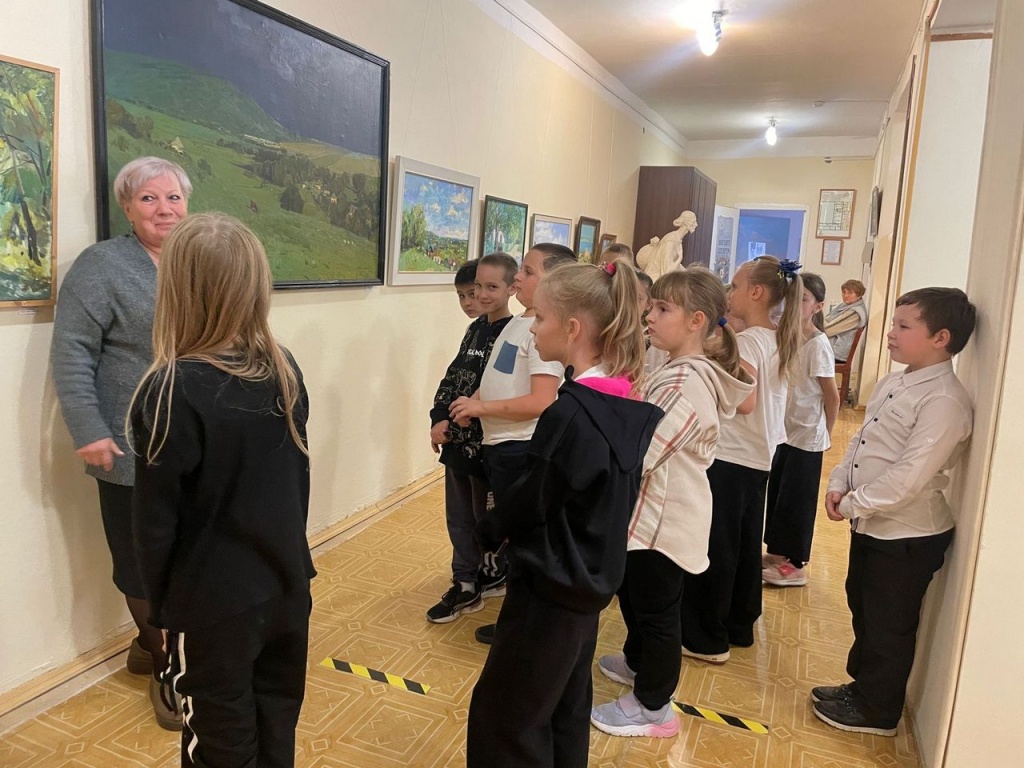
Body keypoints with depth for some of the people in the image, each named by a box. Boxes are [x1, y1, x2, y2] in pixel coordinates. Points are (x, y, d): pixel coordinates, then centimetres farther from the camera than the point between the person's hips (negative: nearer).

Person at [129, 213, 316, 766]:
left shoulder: (172, 391, -22)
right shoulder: (284, 370, -5)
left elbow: (156, 519, -16)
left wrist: (159, 603, 0)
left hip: (213, 604, -5)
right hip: (286, 585, 5)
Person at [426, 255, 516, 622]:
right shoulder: (475, 329, 8)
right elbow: (452, 378, 9)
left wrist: (452, 426, -18)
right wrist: (439, 419, -6)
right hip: (457, 439, 8)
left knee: (488, 517, 11)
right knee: (458, 516, 15)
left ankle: (492, 575, 33)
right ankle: (465, 584, 28)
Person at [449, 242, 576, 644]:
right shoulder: (515, 324, 9)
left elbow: (541, 402, -26)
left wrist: (481, 407, -19)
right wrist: (469, 406, -1)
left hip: (522, 449, -10)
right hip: (498, 444, 10)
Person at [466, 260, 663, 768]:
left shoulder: (569, 413, -27)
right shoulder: (625, 407, 0)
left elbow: (533, 498, -17)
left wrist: (488, 531, 3)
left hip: (550, 584, -9)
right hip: (593, 578, 9)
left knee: (504, 717, 7)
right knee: (565, 711, 24)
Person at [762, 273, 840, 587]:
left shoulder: (817, 344, -18)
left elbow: (832, 396, -12)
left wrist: (826, 433, -2)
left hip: (807, 435, -7)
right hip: (786, 430, 7)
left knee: (797, 499, 4)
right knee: (776, 493, 16)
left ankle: (795, 565, 19)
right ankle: (776, 552, 32)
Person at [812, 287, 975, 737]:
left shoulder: (944, 401, -24)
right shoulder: (892, 384, 5)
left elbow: (909, 477, -28)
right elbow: (860, 441, 10)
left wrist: (852, 504, -19)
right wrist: (838, 485, -3)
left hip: (907, 535, -9)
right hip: (872, 524, 9)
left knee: (888, 627, 10)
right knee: (862, 608, 24)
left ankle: (876, 711, 30)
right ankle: (862, 685, 45)